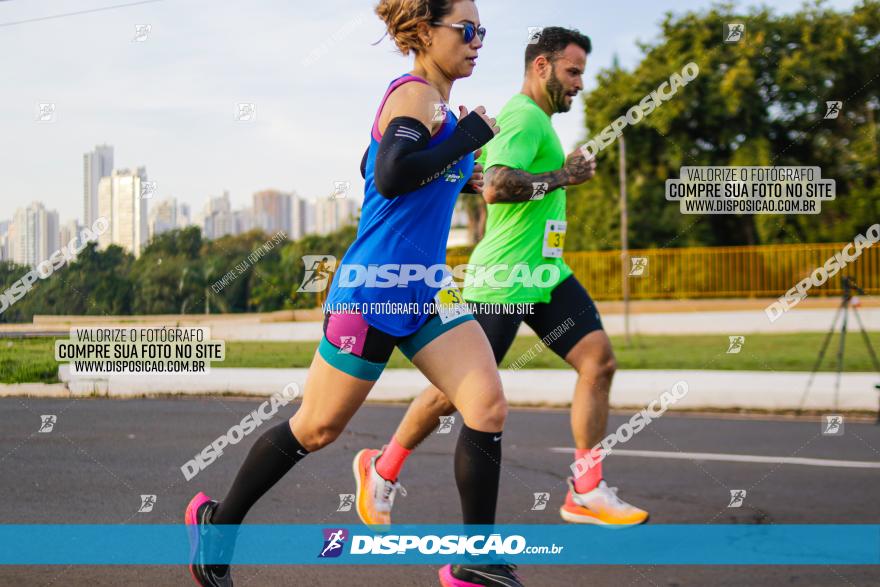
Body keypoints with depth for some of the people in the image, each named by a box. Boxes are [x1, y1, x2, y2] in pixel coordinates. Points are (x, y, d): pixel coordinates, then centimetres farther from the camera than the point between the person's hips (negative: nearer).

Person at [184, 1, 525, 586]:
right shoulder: (415, 93, -14)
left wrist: (450, 174, 22)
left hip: (423, 296, 9)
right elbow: (390, 176, -30)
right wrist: (465, 139, -21)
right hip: (370, 293, -9)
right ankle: (218, 522, 25)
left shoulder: (434, 102, 15)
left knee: (489, 407, -6)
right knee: (316, 429, 4)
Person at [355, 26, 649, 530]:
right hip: (503, 281, -10)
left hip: (547, 276, 10)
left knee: (599, 359, -6)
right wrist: (562, 176, -21)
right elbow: (495, 188, -30)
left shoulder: (535, 119, 17)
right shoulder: (526, 116, -15)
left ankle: (586, 493, -3)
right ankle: (382, 468, 23)